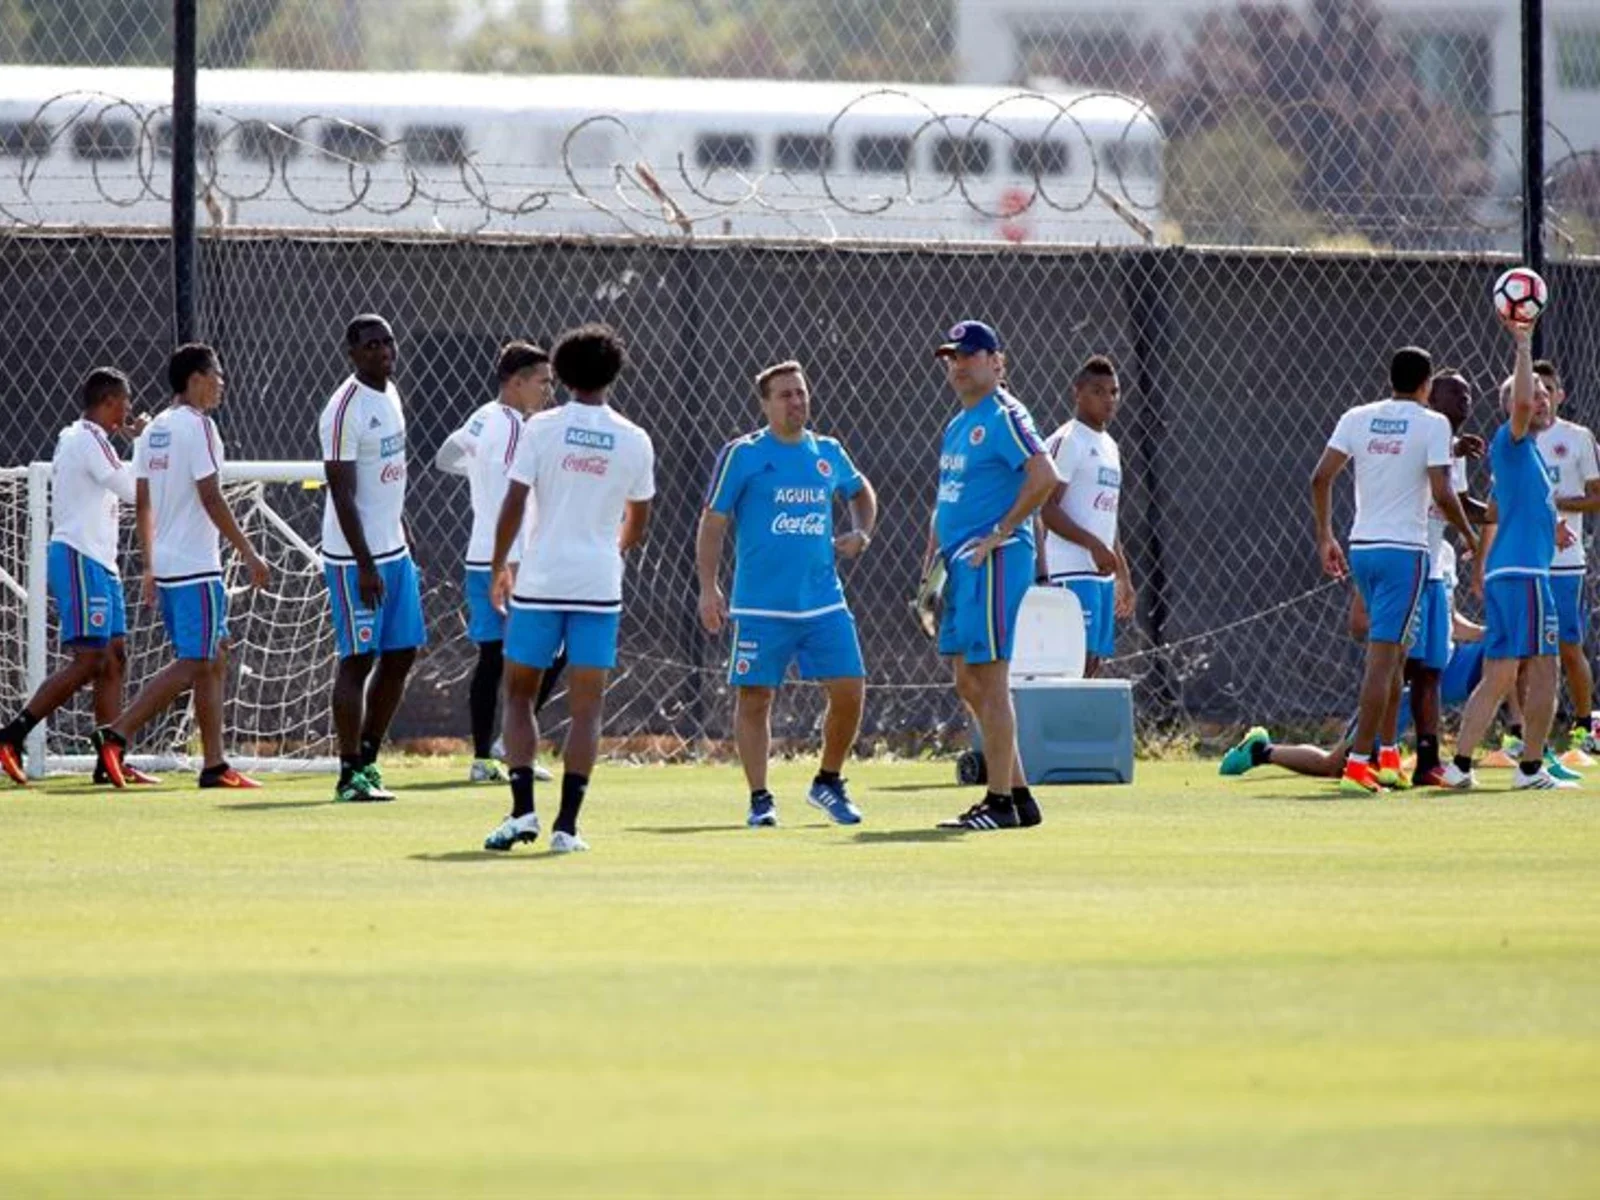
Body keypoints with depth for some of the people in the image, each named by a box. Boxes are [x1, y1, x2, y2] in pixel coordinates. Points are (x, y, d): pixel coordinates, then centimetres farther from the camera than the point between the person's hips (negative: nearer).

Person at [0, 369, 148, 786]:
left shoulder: (75, 437, 19)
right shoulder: (88, 439, -12)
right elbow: (132, 490, -12)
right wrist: (144, 442, 0)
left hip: (98, 563, 11)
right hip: (80, 560, -11)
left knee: (114, 657, 6)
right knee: (87, 660, -14)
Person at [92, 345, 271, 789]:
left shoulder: (154, 430, 14)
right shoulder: (197, 426, -13)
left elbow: (143, 503, 16)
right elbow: (211, 499, -17)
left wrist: (150, 566, 21)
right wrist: (248, 553, -13)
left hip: (166, 565, 9)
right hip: (196, 569, -9)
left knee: (215, 660, 13)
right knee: (192, 664, -8)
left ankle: (214, 765, 12)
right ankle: (116, 735, -14)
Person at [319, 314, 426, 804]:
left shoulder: (391, 395, 12)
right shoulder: (346, 409, -16)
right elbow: (342, 493, -19)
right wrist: (366, 565, -22)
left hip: (394, 551, 9)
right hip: (356, 556, -9)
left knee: (401, 654, 10)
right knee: (358, 660, -5)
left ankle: (367, 760, 18)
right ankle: (350, 774, 0)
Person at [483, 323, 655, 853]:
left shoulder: (541, 428, -4)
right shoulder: (635, 441, 3)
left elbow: (513, 505, -6)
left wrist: (499, 567, 7)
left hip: (541, 580, -1)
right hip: (600, 585, 1)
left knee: (519, 694, 11)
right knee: (586, 708, 3)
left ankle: (523, 809, -2)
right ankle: (566, 824, -2)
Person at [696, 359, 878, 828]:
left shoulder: (828, 453, 10)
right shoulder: (742, 455, -3)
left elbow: (862, 492, 31)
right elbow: (713, 521, -1)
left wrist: (861, 534, 12)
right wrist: (708, 587, -8)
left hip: (824, 604, 4)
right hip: (761, 607, -3)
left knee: (849, 691, -3)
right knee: (754, 699, 0)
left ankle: (828, 782, 16)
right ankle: (760, 799, 9)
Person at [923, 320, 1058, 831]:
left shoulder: (1004, 416, -10)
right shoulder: (957, 425, 19)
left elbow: (1044, 477, -22)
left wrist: (999, 533, -19)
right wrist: (933, 552, 19)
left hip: (994, 560, -10)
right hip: (960, 561, 10)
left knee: (989, 680, -10)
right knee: (968, 684, 11)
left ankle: (1000, 802, -8)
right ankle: (1019, 795, 17)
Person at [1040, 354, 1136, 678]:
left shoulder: (1109, 446, 20)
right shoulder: (1068, 442, -8)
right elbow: (1047, 509, -16)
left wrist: (1124, 576, 23)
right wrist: (1094, 545, -23)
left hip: (1102, 572, 9)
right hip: (1073, 571, -9)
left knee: (1093, 662, 6)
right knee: (1079, 658, -16)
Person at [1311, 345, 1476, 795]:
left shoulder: (1357, 418, 7)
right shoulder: (1433, 424, -7)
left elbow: (1321, 477, 1)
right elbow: (1442, 493, -13)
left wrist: (1325, 537, 9)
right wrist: (1468, 534, 4)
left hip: (1362, 547, 6)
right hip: (1404, 550, -6)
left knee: (1392, 651, 20)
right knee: (1383, 655, -7)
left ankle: (1388, 757, 21)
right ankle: (1358, 763, -13)